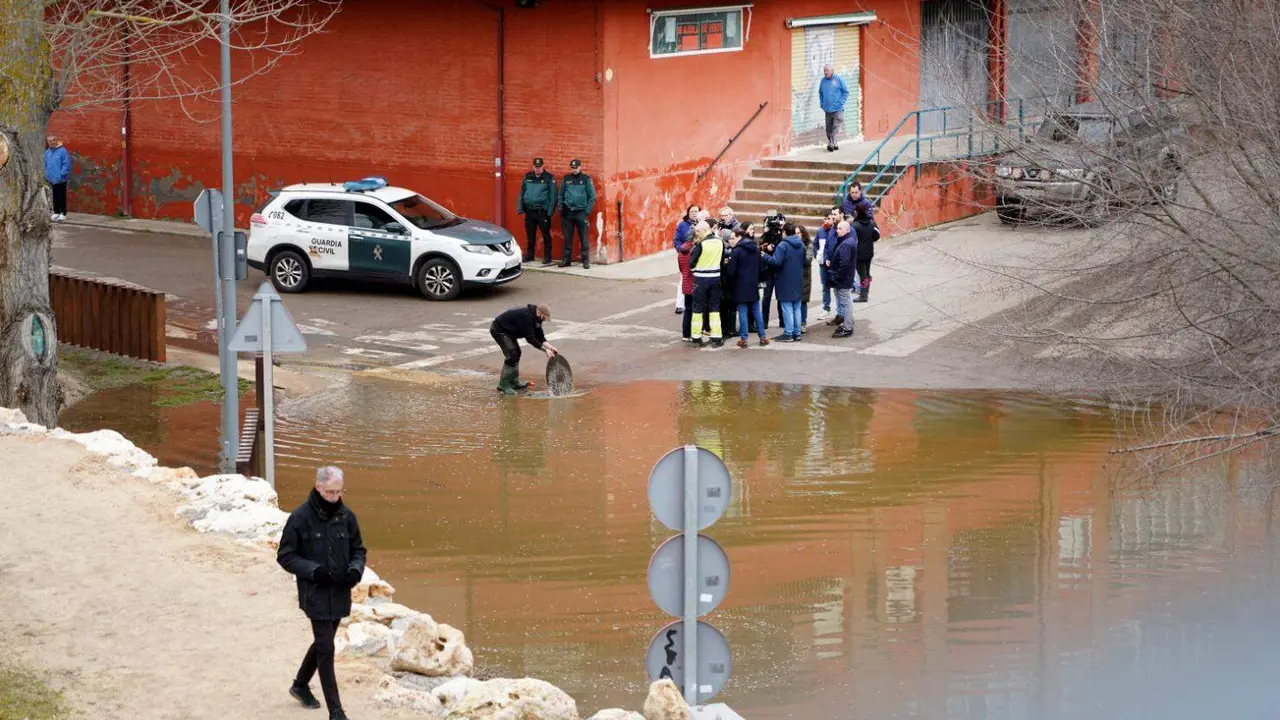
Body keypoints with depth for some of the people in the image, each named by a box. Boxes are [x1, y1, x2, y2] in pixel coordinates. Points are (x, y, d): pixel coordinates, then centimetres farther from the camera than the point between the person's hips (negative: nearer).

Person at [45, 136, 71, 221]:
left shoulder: (62, 151, -11)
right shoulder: (47, 152, 9)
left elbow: (67, 164, -14)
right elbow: (46, 165, 19)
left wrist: (62, 174, -20)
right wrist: (47, 174, 7)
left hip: (60, 179, -6)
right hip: (52, 179, 6)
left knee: (61, 196, 0)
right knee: (55, 197, 13)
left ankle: (63, 213, 6)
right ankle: (56, 212, 22)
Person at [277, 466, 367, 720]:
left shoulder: (346, 516, 1)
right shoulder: (300, 518, -12)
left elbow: (358, 549, 12)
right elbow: (285, 556, -7)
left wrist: (356, 569, -9)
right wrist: (313, 570, -21)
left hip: (340, 594, 5)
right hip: (316, 594, -5)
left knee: (322, 642, 20)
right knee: (326, 648, -8)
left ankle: (301, 684, 44)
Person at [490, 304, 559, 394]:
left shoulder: (535, 318, 1)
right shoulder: (526, 316, -29)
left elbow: (539, 336, 6)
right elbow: (530, 338, -29)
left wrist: (550, 347, -8)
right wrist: (545, 350, -26)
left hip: (508, 331, 11)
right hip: (498, 330, -11)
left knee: (516, 353, 16)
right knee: (511, 355, -17)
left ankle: (514, 382, 24)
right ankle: (503, 385, -12)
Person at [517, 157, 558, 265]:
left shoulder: (549, 178, -4)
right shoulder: (528, 177, 10)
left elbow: (553, 196, -6)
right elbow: (522, 193, 13)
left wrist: (550, 211, -13)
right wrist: (520, 208, 5)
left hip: (542, 211, -5)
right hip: (529, 211, 5)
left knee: (545, 235, -2)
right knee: (530, 235, 12)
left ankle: (547, 258, 3)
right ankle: (529, 255, 24)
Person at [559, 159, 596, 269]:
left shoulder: (586, 179, 0)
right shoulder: (566, 179, 8)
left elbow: (592, 197, 0)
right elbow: (561, 195, 14)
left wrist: (587, 211, -6)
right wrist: (561, 209, 5)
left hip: (581, 213, -3)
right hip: (567, 212, 3)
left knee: (583, 238, -3)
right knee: (567, 238, 7)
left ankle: (586, 260, 0)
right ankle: (567, 259, 13)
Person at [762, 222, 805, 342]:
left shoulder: (783, 245, -16)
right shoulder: (801, 245, 8)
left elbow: (776, 262, -23)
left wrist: (764, 256, -10)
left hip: (786, 282, -7)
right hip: (798, 282, 7)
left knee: (787, 308, -2)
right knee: (797, 308, 11)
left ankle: (788, 334, -1)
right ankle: (797, 333, 14)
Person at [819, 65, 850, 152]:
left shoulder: (839, 79, -5)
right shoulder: (823, 81, 9)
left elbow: (846, 92, -1)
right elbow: (820, 93, 22)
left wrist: (840, 102, -9)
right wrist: (822, 103, 11)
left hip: (837, 109, -5)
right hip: (827, 109, 5)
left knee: (836, 127, -13)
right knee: (829, 129, 8)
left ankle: (832, 144, -17)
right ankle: (833, 144, 17)